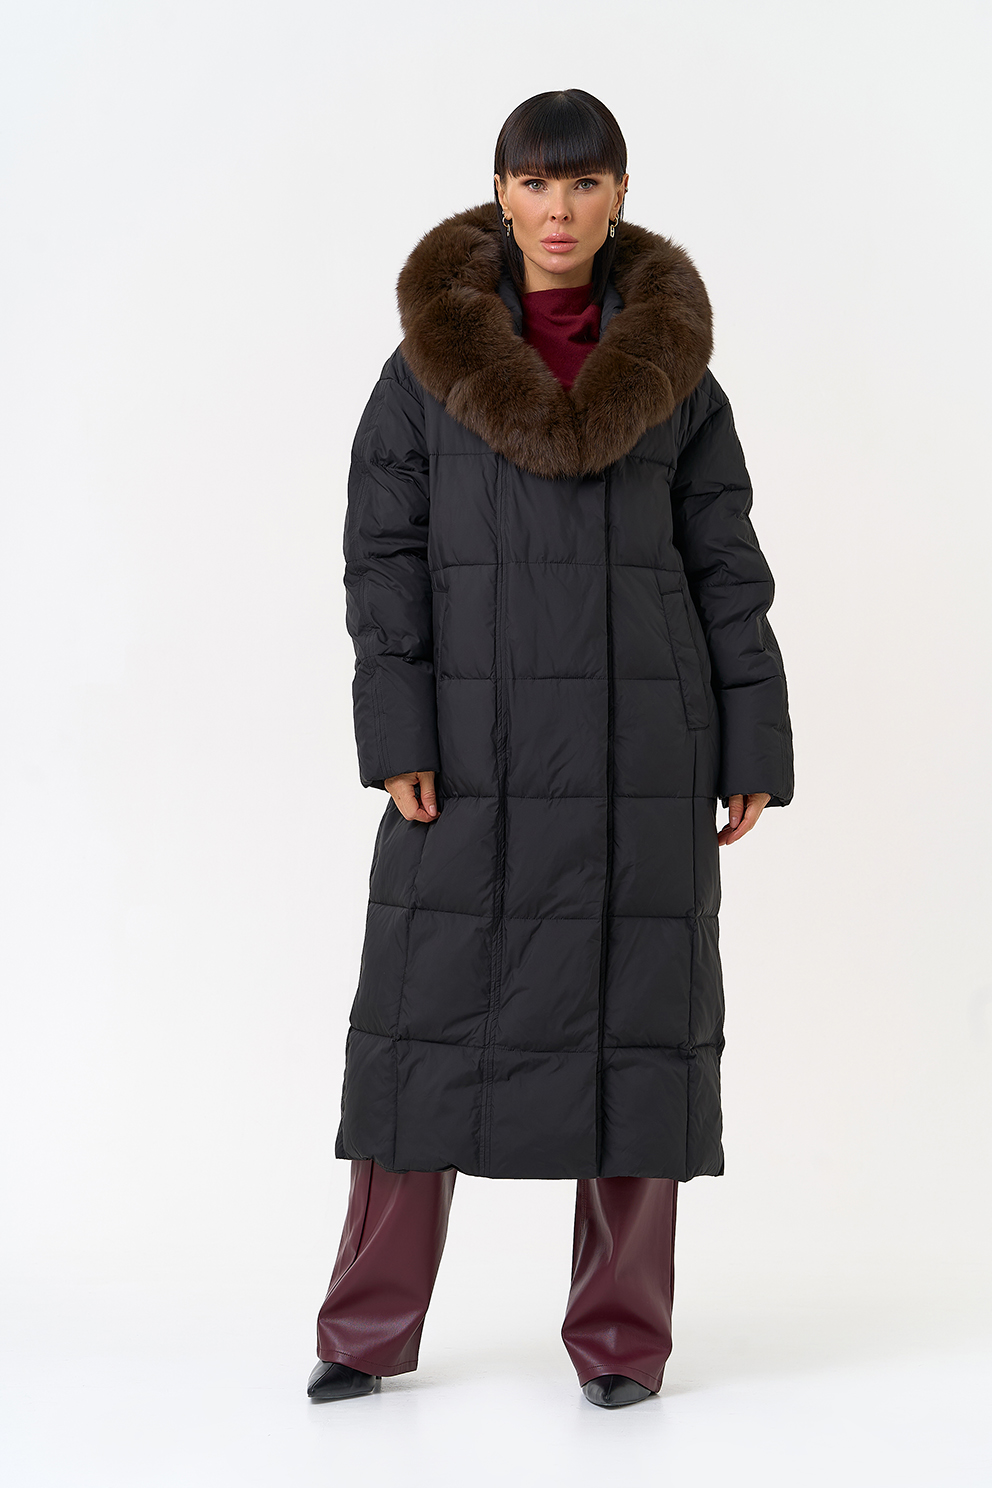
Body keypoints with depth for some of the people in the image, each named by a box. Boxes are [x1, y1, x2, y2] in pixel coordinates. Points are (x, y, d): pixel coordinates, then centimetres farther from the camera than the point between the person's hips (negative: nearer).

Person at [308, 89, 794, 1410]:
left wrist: (754, 750, -1)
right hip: (475, 739, 0)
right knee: (428, 1005, 2)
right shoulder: (430, 358, 4)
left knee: (634, 1013, 3)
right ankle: (372, 1330, 15)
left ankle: (623, 1335, 16)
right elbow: (383, 550, 0)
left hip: (639, 741, 0)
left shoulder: (672, 367, 5)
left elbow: (726, 568, 5)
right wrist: (397, 734, -10)